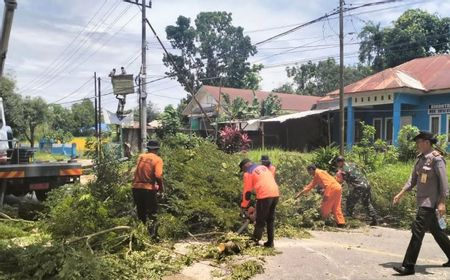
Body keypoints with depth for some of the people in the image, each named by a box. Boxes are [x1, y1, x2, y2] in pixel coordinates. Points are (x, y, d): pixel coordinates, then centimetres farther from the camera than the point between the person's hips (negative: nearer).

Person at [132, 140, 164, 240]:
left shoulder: (140, 157, 8)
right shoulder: (157, 159, -6)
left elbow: (137, 172, 10)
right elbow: (158, 176, -17)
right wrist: (161, 187, -2)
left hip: (137, 187, 5)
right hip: (149, 189, -5)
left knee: (141, 213, 18)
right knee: (152, 214, 7)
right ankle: (152, 236, 4)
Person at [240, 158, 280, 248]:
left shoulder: (248, 173, 4)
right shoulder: (263, 167, 23)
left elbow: (247, 192, 3)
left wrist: (244, 206, 13)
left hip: (264, 196, -6)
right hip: (275, 194, 6)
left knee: (260, 220, 4)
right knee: (271, 220, 15)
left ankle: (255, 240, 7)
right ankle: (270, 242, 18)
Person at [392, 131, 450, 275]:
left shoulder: (436, 159, -14)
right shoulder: (420, 158, 10)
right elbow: (413, 179, 14)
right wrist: (400, 194, 9)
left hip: (430, 201, -9)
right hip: (422, 200, 9)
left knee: (417, 232, -10)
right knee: (436, 231, 19)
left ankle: (408, 266, -6)